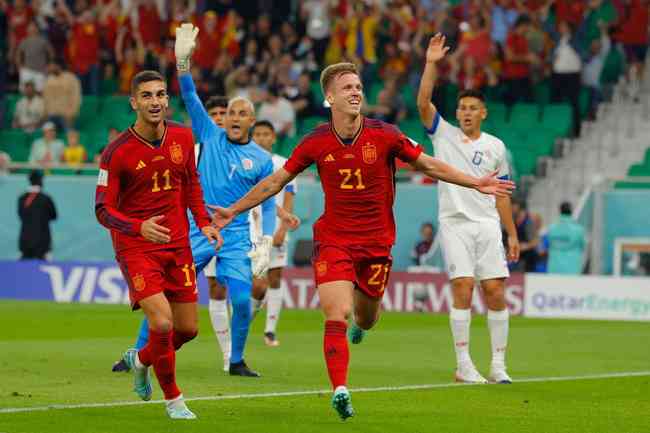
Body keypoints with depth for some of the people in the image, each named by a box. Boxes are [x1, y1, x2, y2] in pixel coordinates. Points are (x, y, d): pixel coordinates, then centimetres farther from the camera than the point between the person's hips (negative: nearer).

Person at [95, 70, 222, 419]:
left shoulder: (182, 137, 0)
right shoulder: (117, 153, -15)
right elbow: (103, 209, -14)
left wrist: (203, 222, 6)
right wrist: (140, 227, -31)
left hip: (177, 245, 5)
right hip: (136, 246, -5)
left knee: (187, 329, 7)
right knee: (161, 322, -19)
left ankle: (140, 359, 40)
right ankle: (173, 399, 3)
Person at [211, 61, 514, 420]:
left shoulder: (384, 135, -8)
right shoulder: (316, 142, -6)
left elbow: (429, 165, 2)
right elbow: (276, 181, 7)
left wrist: (476, 184, -5)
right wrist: (234, 210, 8)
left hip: (376, 242, 1)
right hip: (333, 240, -1)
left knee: (365, 320, 14)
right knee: (336, 317, -18)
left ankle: (361, 316, 52)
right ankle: (340, 390, -17)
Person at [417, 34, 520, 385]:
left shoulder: (495, 146, 12)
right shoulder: (444, 135, 6)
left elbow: (501, 194, 15)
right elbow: (423, 102, -10)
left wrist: (512, 234, 12)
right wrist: (431, 63, -17)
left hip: (488, 224, 2)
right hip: (454, 224, -2)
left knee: (495, 291, -4)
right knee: (463, 288, -12)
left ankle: (498, 364, 4)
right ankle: (463, 365, -8)